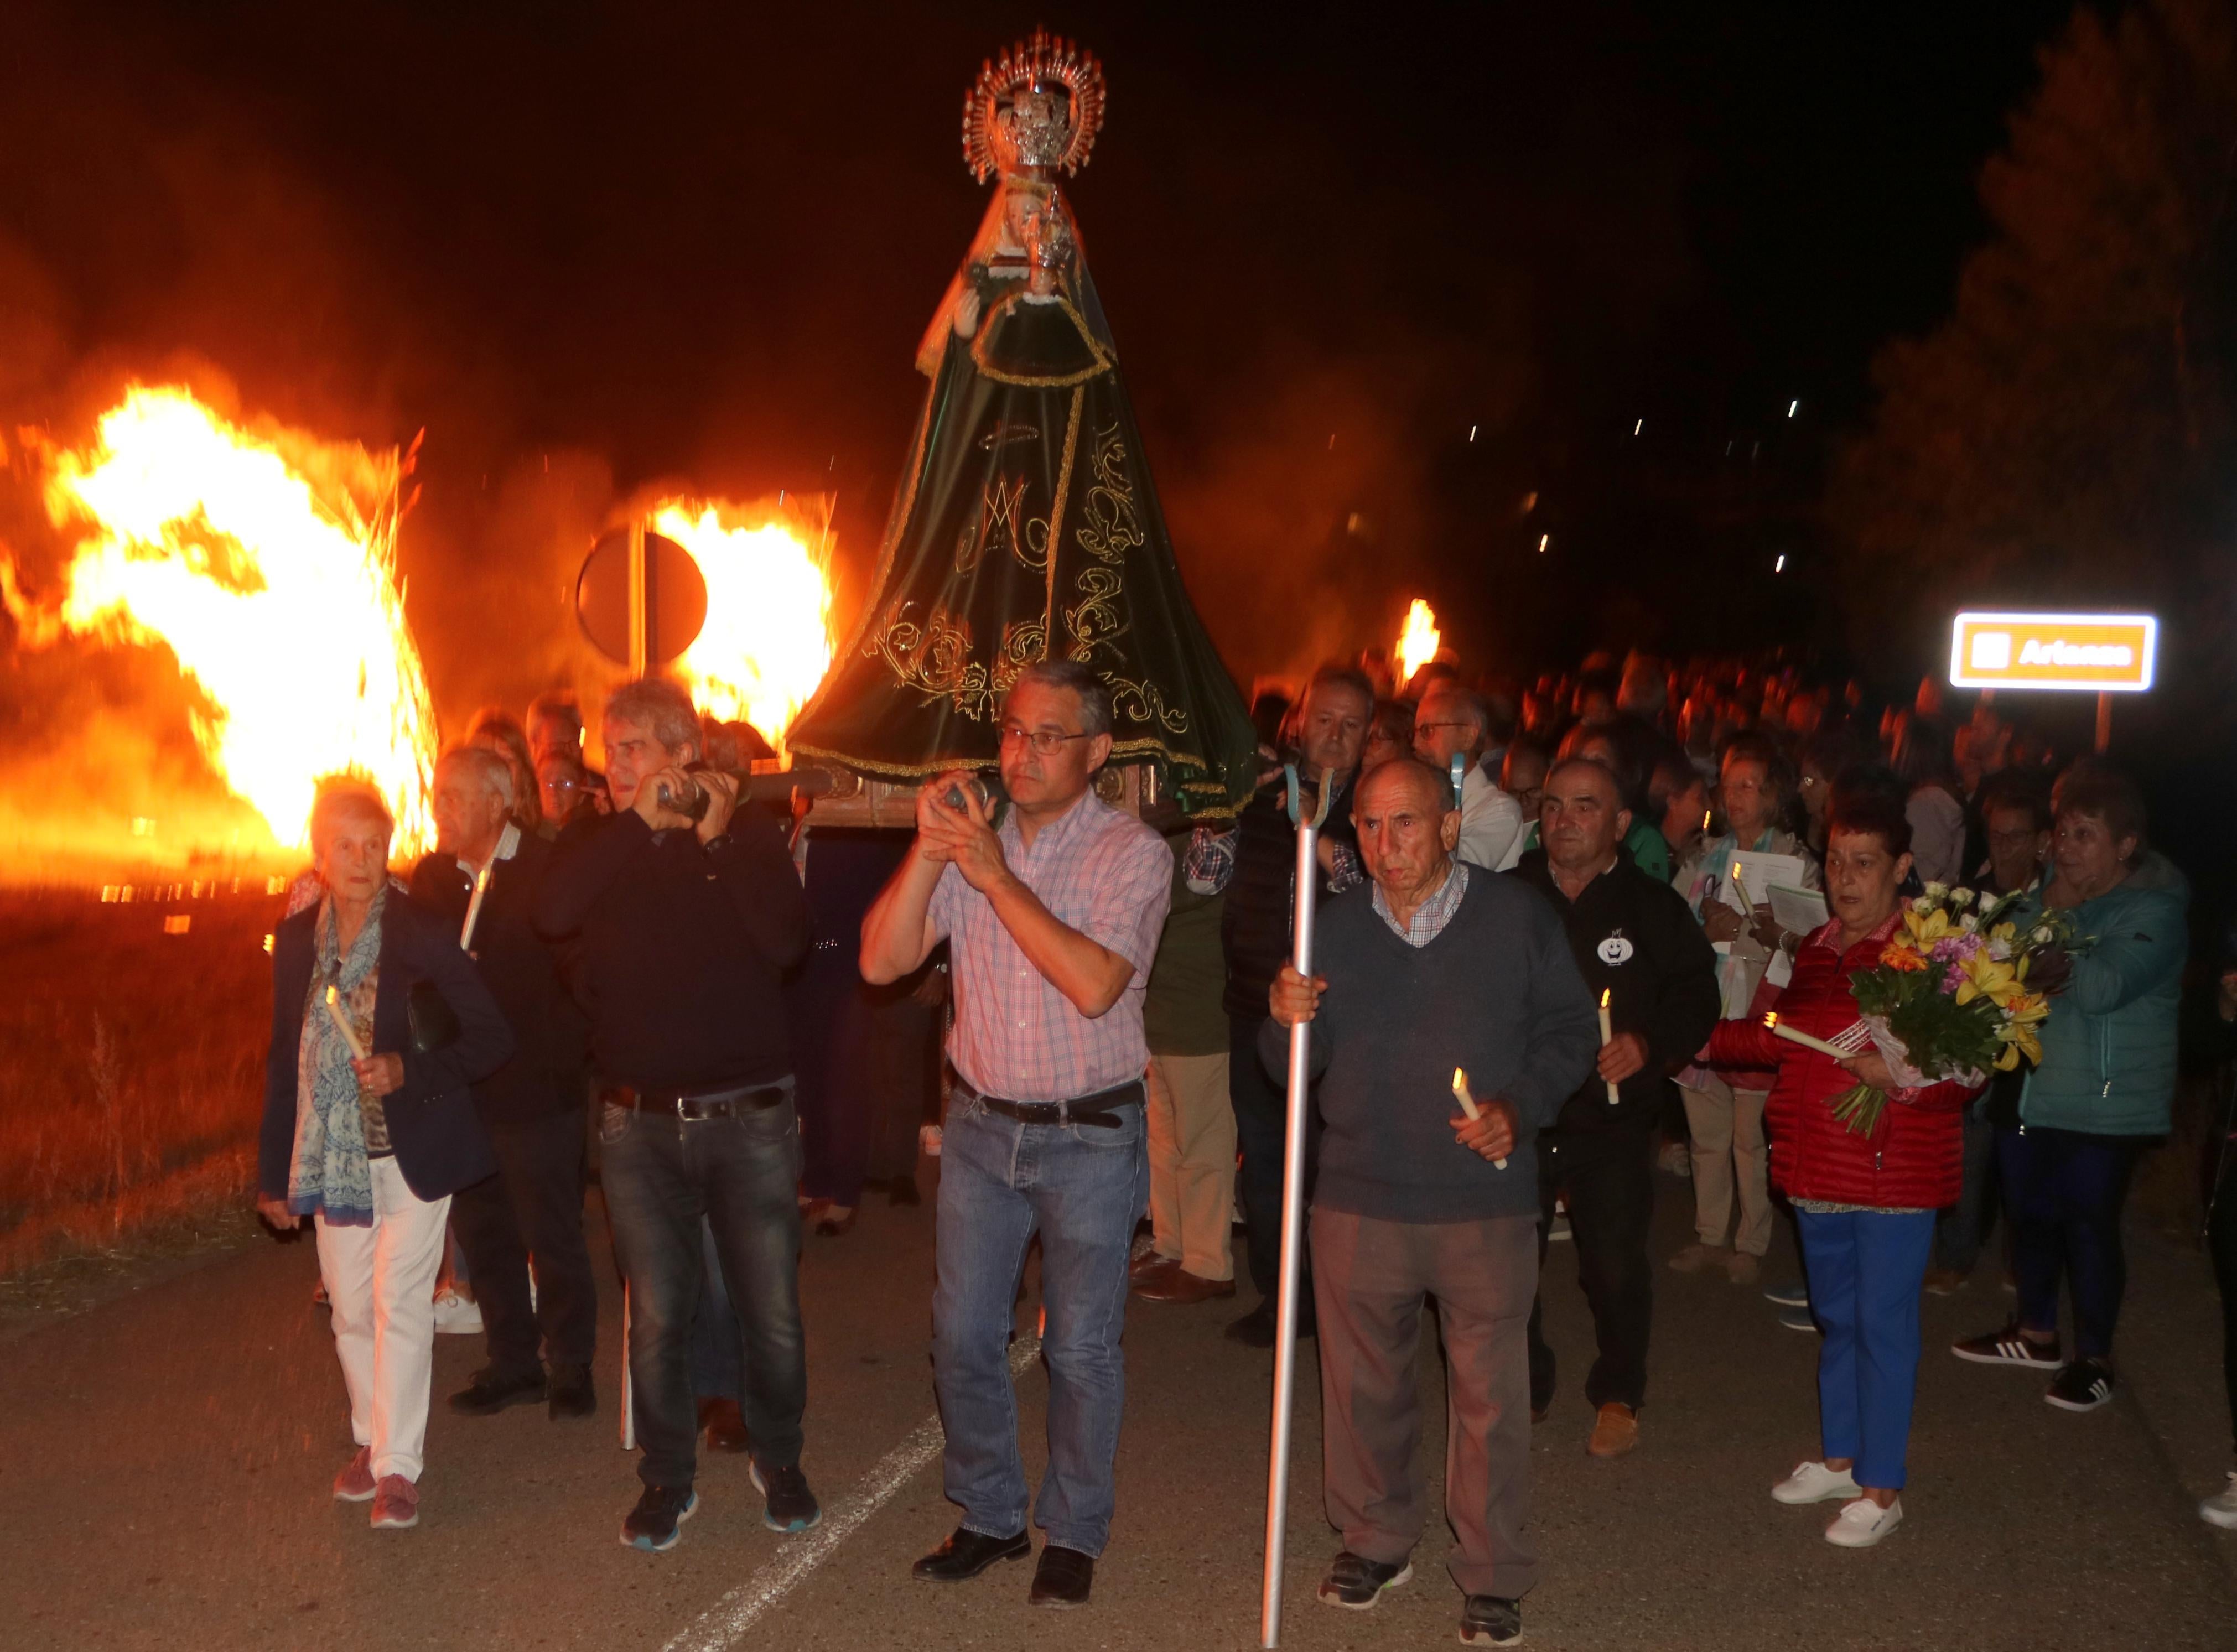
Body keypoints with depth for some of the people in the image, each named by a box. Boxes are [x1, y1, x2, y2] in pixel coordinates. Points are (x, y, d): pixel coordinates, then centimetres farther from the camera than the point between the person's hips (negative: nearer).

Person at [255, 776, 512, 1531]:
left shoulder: (423, 933, -10)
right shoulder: (296, 939, 3)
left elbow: (491, 1037, -8)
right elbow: (286, 1057, 10)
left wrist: (409, 1069, -24)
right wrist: (274, 1172, 11)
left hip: (412, 1150, -4)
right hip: (332, 1155, 4)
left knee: (400, 1305, -5)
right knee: (350, 1308, 11)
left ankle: (399, 1465, 6)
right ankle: (372, 1439, 29)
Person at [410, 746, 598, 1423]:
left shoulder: (550, 870, -10)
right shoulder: (431, 876, 7)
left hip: (536, 1089, -5)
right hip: (461, 1089, 6)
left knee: (553, 1236, 5)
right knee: (481, 1232, 14)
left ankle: (570, 1365, 20)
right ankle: (513, 1361, 28)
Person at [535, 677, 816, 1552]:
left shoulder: (749, 832, 0)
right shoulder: (598, 840, 5)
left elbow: (787, 943, -16)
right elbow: (552, 913, -17)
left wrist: (718, 838, -17)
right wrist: (640, 822, -17)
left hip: (749, 1117, -1)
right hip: (639, 1122, 2)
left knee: (772, 1313, 6)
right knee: (656, 1316, 9)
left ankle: (778, 1461, 29)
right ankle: (666, 1478, 27)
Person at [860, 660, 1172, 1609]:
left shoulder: (1133, 853, -10)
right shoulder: (970, 838, 3)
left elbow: (1094, 984, -25)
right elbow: (882, 961, -4)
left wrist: (996, 876, -22)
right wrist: (926, 854, -16)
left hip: (1090, 1137, -4)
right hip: (981, 1127, 4)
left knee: (1081, 1348, 6)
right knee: (963, 1336, 11)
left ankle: (1074, 1534, 24)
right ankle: (990, 1516, 31)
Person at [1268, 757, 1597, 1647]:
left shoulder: (1519, 915, -3)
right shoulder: (1335, 926, 3)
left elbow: (1570, 1032, 3)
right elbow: (1294, 1065, 7)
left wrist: (1519, 1108, -13)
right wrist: (1287, 1022, -16)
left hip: (1486, 1204, -2)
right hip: (1360, 1200, 2)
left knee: (1489, 1392, 4)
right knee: (1363, 1381, 13)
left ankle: (1494, 1573, 21)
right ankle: (1376, 1538, 35)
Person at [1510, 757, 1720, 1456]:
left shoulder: (1654, 909, 0)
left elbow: (1697, 1000, 2)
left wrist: (1649, 1044, -16)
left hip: (1613, 1124, -1)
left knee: (1616, 1267, 6)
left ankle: (1618, 1396, 29)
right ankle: (1522, 1389, 28)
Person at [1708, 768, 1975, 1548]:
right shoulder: (1817, 950, 10)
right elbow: (1784, 1040, 22)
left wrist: (1901, 1075, -30)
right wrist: (1705, 1039, 20)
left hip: (1896, 1175, -7)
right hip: (1819, 1171, 7)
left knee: (1883, 1326, 1)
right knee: (1836, 1318, 19)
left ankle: (1881, 1488, 14)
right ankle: (1839, 1457, 35)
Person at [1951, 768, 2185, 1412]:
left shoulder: (2155, 912, -15)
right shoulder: (2045, 891, 7)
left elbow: (2100, 989, -29)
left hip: (2105, 1107, -7)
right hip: (2031, 1088, 7)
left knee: (2089, 1226, 1)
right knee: (2030, 1213, 17)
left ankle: (2095, 1357, 19)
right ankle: (2036, 1333, 35)